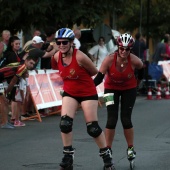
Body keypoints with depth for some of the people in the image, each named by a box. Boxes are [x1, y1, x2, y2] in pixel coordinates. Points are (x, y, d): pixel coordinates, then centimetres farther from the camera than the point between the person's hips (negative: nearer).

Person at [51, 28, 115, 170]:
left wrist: (80, 77, -1)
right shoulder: (57, 57, -9)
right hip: (69, 93, 4)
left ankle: (106, 154, 19)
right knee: (65, 123, -12)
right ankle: (68, 154, 4)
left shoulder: (80, 57, -25)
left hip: (88, 93, -4)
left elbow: (94, 72, -11)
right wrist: (71, 78, 5)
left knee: (93, 127, -1)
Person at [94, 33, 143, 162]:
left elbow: (142, 68, -1)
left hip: (129, 89, 0)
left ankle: (131, 148, 15)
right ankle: (108, 149, 5)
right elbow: (99, 77, -28)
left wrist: (139, 80, 5)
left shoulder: (134, 61, -25)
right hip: (112, 88, 0)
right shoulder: (109, 59, -29)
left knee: (126, 119, -5)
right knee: (112, 119, -9)